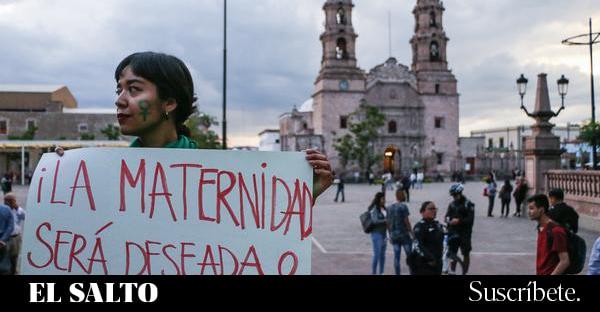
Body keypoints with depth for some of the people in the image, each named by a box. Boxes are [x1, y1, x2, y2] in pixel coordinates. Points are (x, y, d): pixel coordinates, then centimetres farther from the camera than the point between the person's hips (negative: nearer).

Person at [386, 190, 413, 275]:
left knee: (396, 256, 7)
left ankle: (397, 273, 9)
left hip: (394, 235, 6)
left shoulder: (389, 208, 8)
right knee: (409, 255, 3)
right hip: (404, 234, -6)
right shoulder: (403, 206, -11)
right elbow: (406, 221, -13)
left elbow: (388, 223, 10)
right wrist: (412, 234, -7)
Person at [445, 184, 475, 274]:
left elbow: (471, 219, -15)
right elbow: (447, 216, 7)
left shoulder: (468, 204, -8)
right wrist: (448, 220, -16)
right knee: (452, 253, 7)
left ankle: (464, 273, 16)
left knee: (466, 254, 6)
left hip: (464, 233, -4)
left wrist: (459, 221, -27)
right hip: (453, 233, 4)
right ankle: (452, 272, 17)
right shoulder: (452, 204, 8)